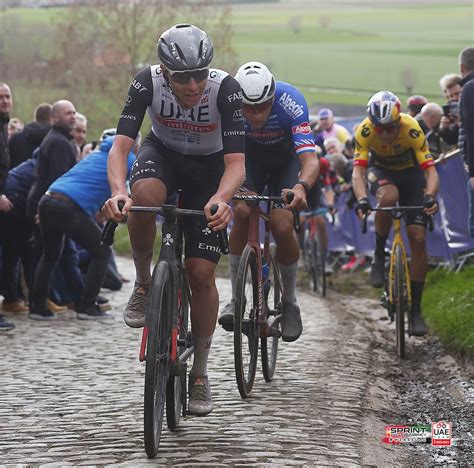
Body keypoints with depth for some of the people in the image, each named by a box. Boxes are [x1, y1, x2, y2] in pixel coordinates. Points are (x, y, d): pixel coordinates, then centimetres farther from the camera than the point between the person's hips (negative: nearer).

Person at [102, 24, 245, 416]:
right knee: (145, 196, -38)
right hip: (162, 153, 1)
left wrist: (221, 198, -58)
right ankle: (143, 284, -11)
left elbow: (236, 162, -37)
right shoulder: (147, 82, -29)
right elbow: (120, 146, -35)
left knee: (201, 272, -8)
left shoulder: (225, 89, -32)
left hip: (209, 167, 0)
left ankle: (200, 373, 9)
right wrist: (117, 191, -55)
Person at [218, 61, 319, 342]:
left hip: (287, 158, -1)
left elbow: (311, 160, -44)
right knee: (242, 212, -25)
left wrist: (301, 187, -65)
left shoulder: (291, 102, -37)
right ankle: (236, 299, -11)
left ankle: (290, 303, 4)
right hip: (250, 155, 1)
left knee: (282, 226, -19)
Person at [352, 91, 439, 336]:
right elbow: (358, 171, -33)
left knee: (418, 239, -10)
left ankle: (416, 309, -1)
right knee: (388, 197, -38)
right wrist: (362, 199, -52)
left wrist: (430, 196, -53)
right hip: (381, 171, 0)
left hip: (411, 172, 0)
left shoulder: (412, 129, -33)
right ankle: (379, 256, -14)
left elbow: (431, 171, -34)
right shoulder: (365, 131, -29)